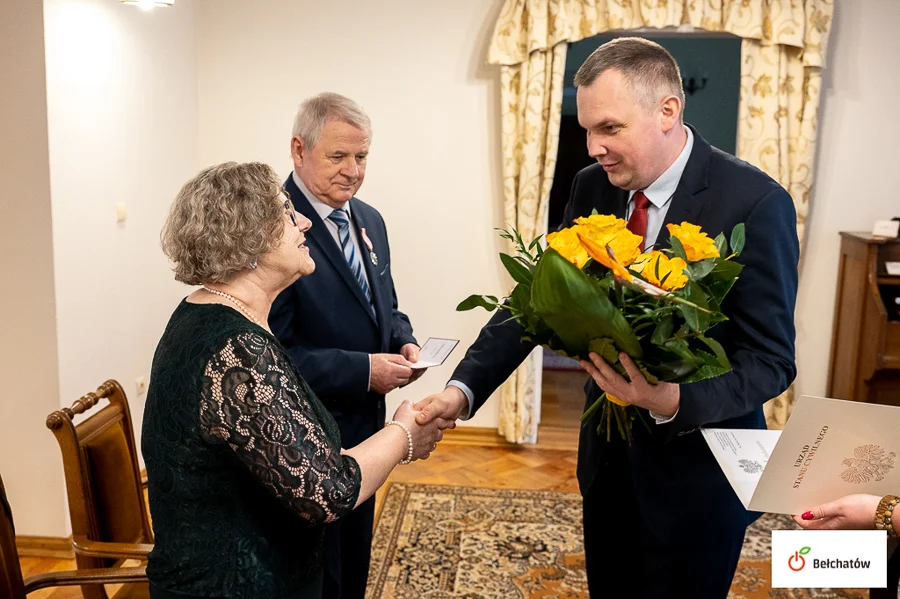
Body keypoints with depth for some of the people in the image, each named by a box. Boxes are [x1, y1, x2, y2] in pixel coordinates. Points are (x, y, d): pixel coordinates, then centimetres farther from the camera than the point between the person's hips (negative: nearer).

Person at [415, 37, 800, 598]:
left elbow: (772, 359, -18)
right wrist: (464, 388, -16)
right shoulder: (592, 186, -4)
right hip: (609, 452, 5)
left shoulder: (755, 203, -20)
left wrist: (675, 401, -35)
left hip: (697, 467, -5)